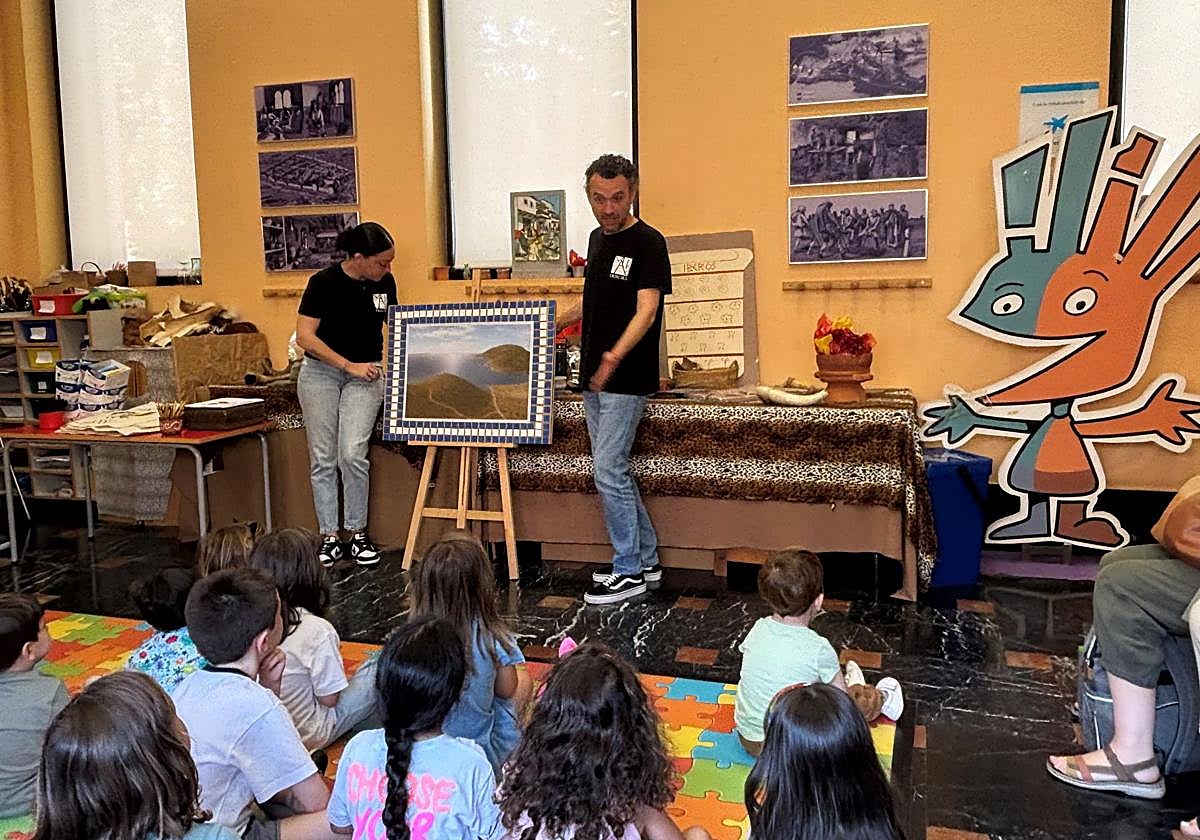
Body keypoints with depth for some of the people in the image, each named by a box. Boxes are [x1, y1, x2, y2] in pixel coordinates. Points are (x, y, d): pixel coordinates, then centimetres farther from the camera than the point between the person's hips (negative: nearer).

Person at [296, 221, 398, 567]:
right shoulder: (324, 282, -14)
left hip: (365, 374, 2)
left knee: (353, 455, -11)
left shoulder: (384, 283, -1)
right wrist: (349, 365, -18)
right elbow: (305, 336, -15)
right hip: (320, 372, -2)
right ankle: (329, 537, 10)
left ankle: (358, 534, 3)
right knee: (323, 458, 1)